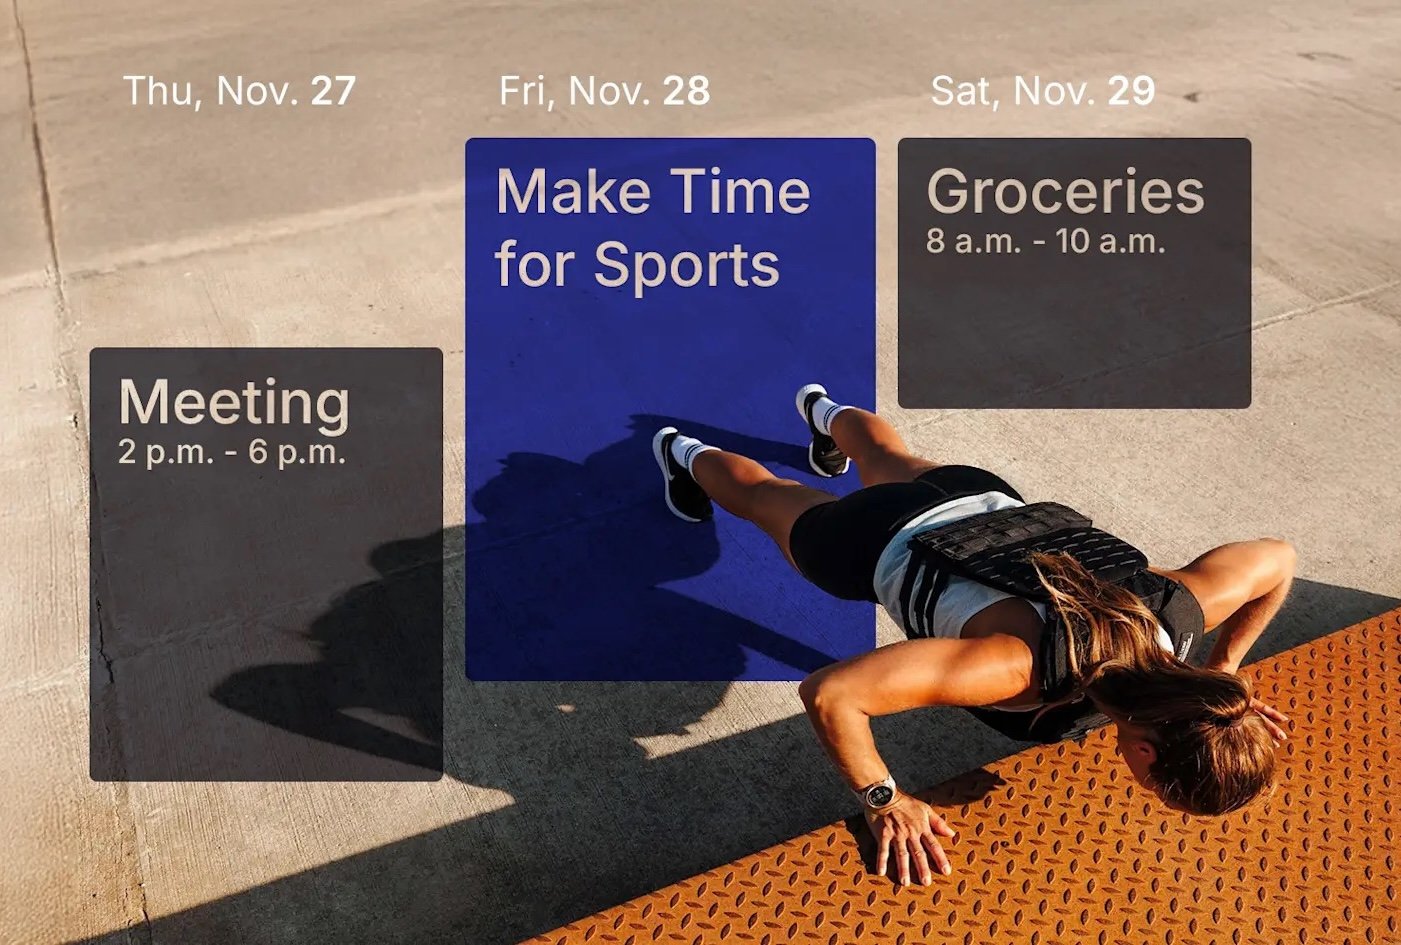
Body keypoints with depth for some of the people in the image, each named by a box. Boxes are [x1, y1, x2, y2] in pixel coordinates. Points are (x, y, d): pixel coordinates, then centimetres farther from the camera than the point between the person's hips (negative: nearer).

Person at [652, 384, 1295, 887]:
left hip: (982, 501, 4)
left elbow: (1278, 556, -10)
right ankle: (688, 456, 59)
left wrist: (1222, 671, -8)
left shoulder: (1177, 610, -32)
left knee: (889, 461, 40)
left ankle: (826, 412, 70)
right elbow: (828, 693, -49)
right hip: (879, 546, -4)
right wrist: (883, 801, -35)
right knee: (764, 495, 29)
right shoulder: (1022, 667, -47)